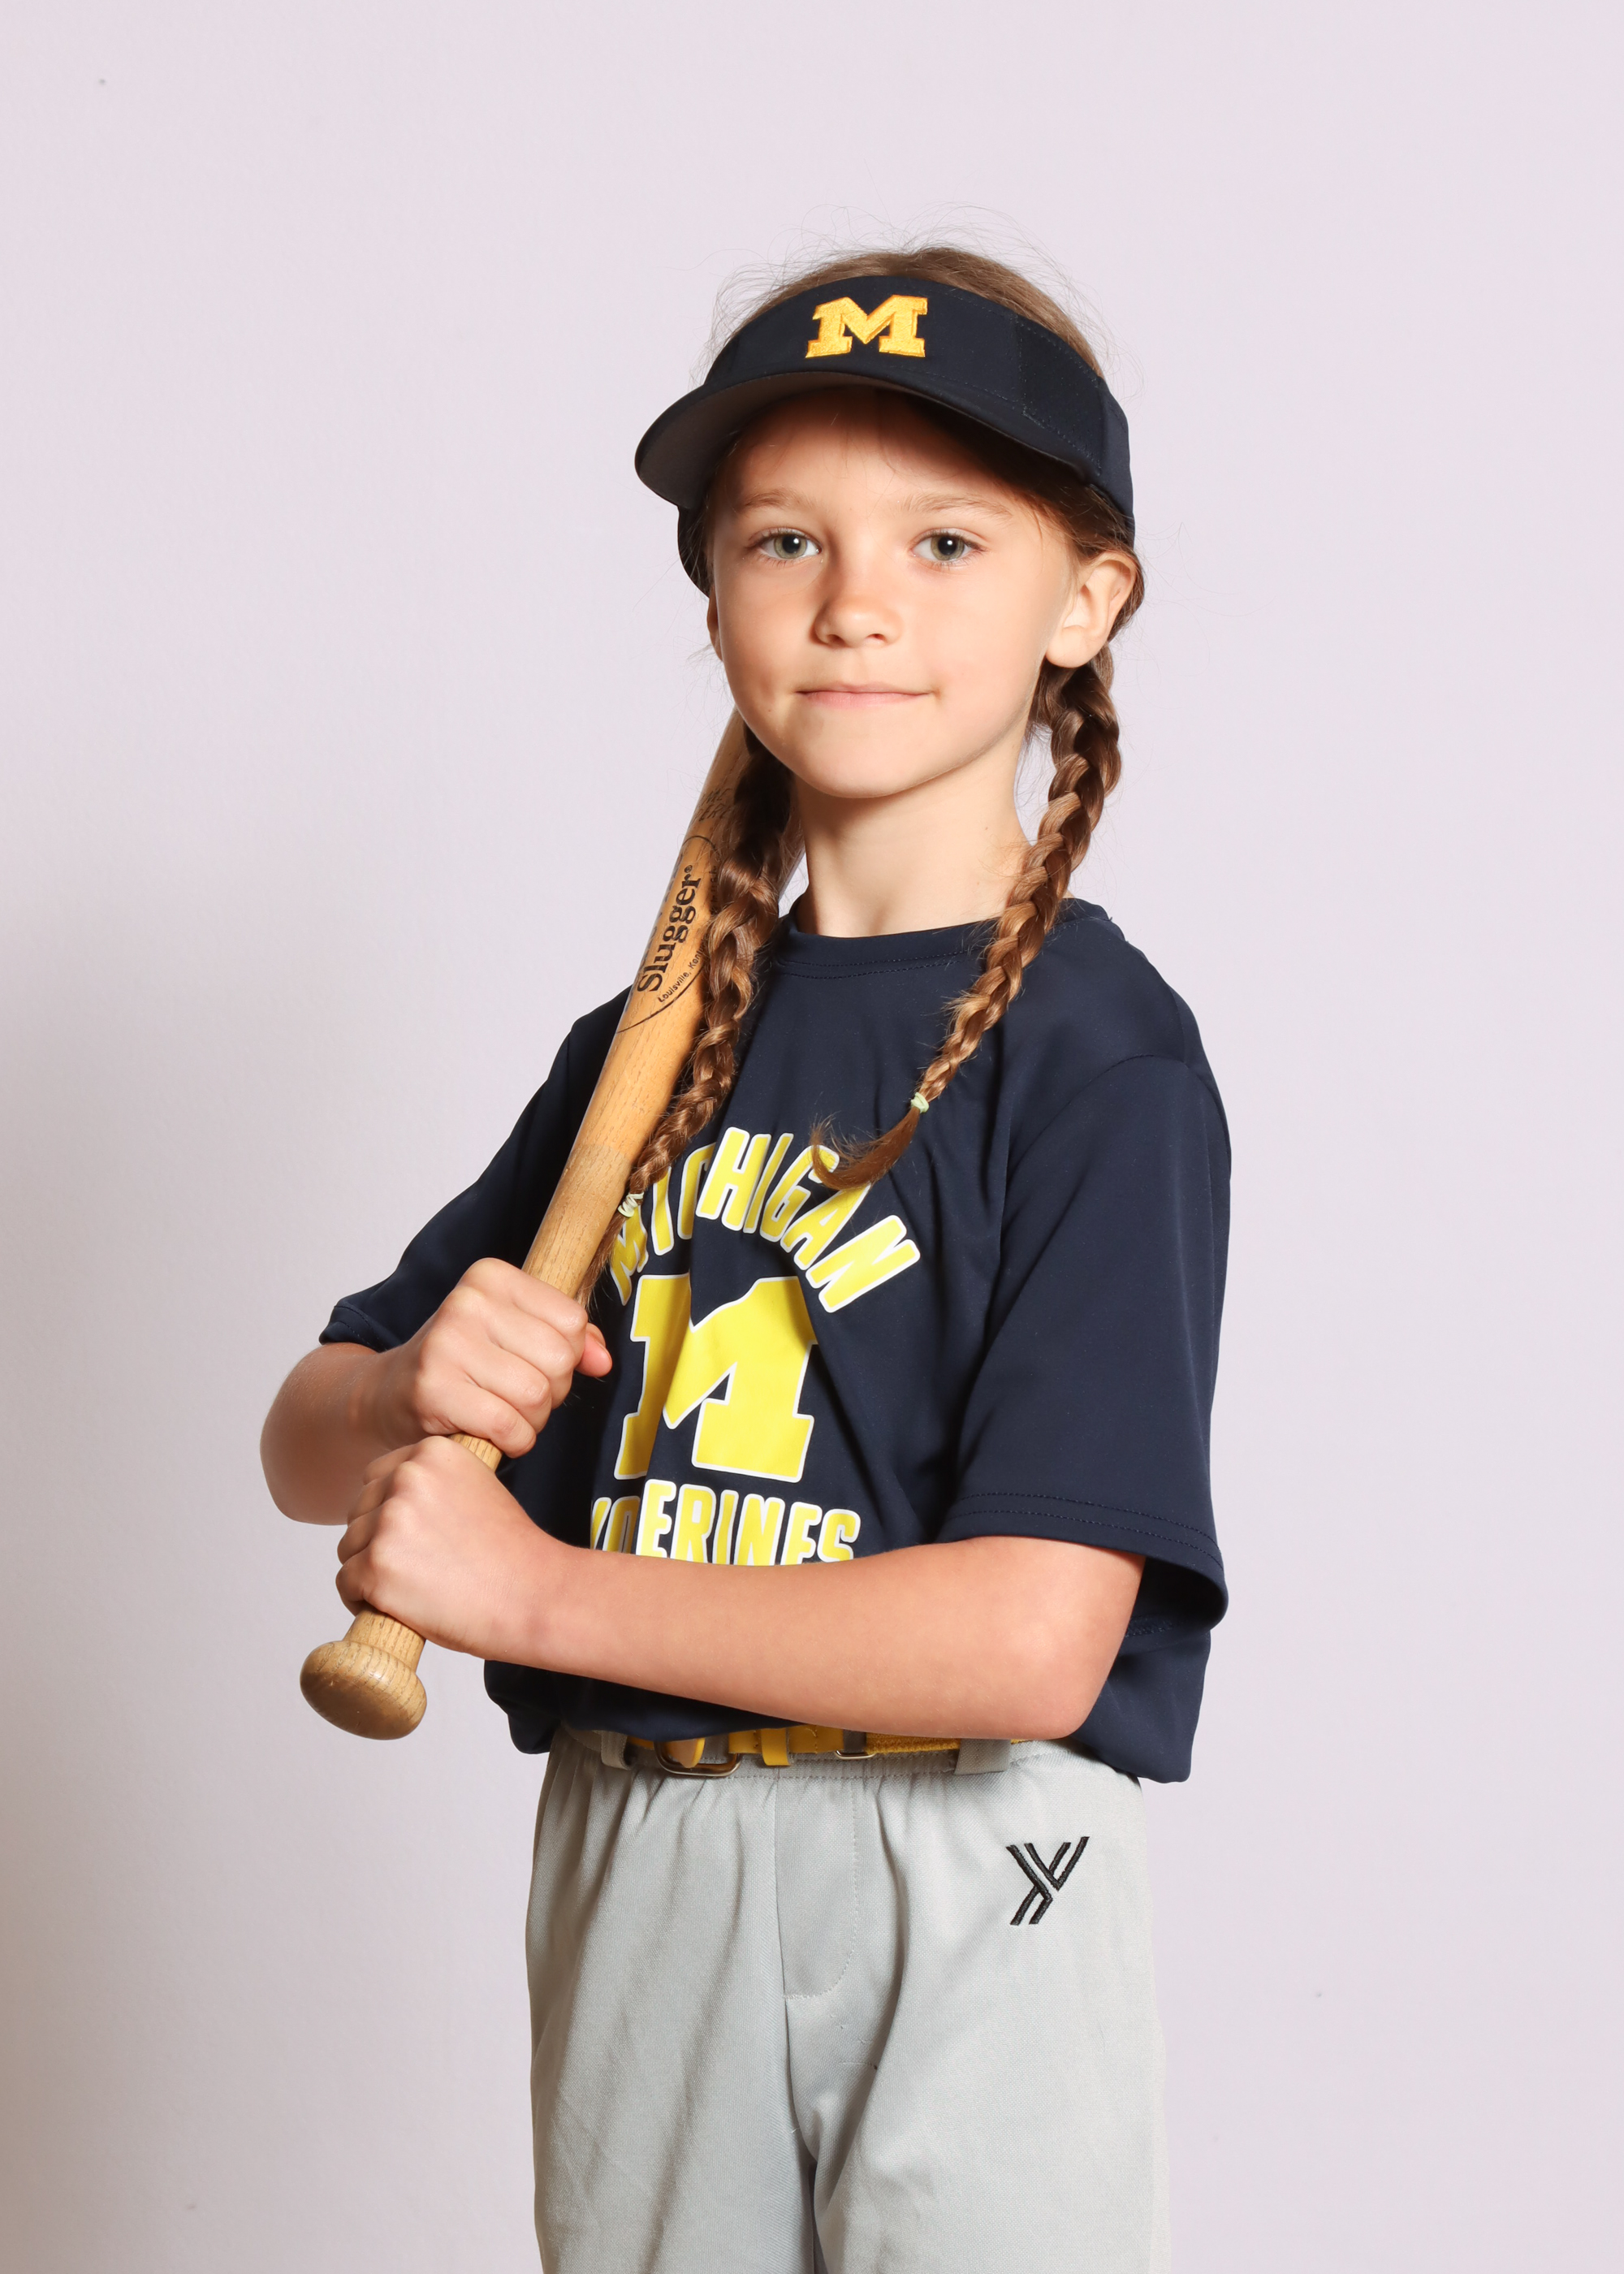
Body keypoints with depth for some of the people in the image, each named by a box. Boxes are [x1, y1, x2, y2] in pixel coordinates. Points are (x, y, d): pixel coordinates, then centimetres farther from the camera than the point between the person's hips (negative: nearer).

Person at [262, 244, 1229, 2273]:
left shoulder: (1098, 1058, -11)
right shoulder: (653, 1048, 7)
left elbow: (1034, 1640, -21)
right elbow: (309, 1448, 13)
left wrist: (536, 1588, -14)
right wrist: (413, 1400, -12)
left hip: (963, 1902, -5)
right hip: (627, 1884, 5)